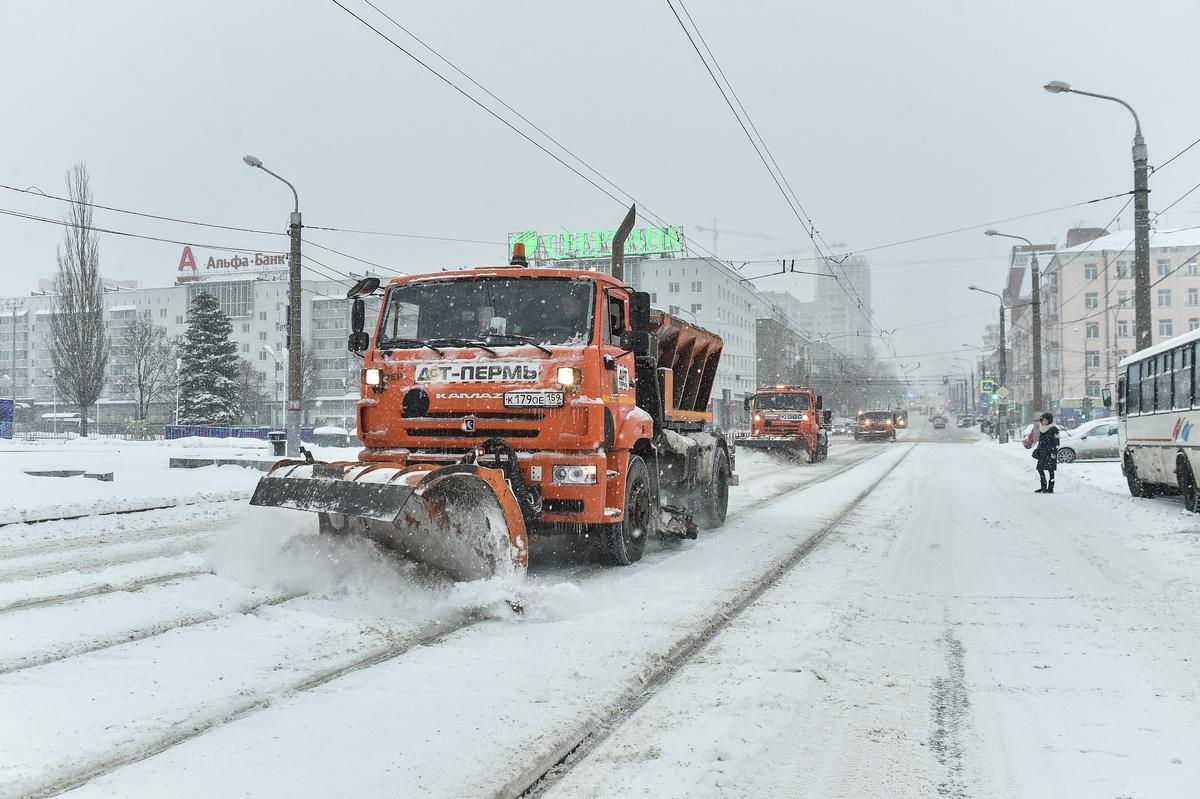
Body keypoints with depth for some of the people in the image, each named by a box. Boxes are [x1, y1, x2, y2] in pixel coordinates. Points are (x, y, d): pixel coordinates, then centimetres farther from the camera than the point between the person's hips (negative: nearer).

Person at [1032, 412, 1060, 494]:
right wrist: (1037, 450, 16)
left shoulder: (1054, 430, -7)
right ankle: (1043, 487, 14)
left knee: (1050, 470, -4)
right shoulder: (1042, 429, 14)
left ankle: (1050, 488, 0)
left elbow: (1056, 443, -11)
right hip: (1042, 452, 8)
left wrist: (1054, 453, -17)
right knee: (1040, 469, 6)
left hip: (1050, 452, -8)